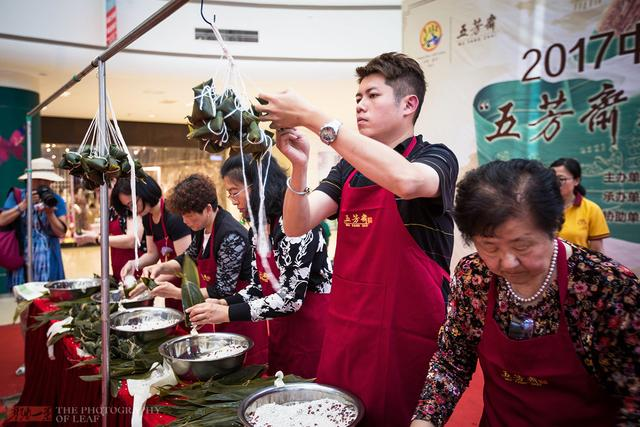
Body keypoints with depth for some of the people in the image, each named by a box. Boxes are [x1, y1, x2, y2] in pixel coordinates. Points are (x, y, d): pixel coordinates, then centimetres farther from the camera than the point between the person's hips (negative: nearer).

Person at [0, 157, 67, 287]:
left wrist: (50, 212, -15)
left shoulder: (56, 200, 4)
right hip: (22, 259, 0)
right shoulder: (17, 195, 5)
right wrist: (24, 204, -14)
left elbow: (61, 233, -1)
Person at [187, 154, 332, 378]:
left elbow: (290, 297, -24)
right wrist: (224, 303, -4)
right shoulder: (258, 228, 5)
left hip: (312, 325, -8)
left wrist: (227, 313, -21)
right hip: (281, 328, 8)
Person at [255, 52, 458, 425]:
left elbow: (404, 179, -32)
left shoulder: (437, 159, -6)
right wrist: (299, 166, -18)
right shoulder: (348, 169, 9)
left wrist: (313, 118, -29)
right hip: (343, 333, 5)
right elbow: (297, 225, 0)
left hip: (408, 337, -5)